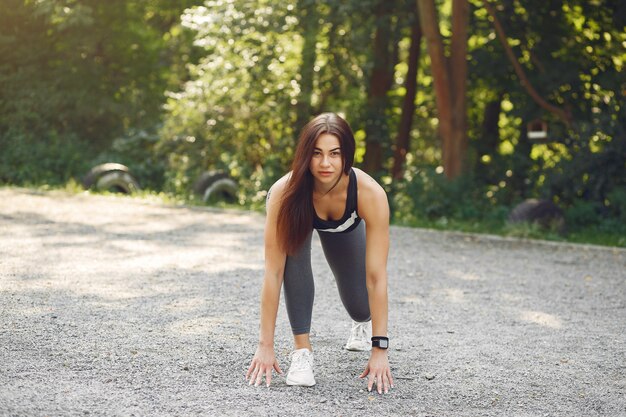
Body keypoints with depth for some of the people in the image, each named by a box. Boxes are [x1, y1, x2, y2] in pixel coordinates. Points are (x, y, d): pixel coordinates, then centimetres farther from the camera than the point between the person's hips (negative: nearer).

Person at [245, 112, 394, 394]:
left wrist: (379, 350, -43)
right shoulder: (284, 192, -44)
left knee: (357, 300, 7)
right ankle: (302, 349, -21)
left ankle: (363, 322, 47)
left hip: (345, 225, 1)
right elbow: (273, 271, -41)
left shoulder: (370, 194, -43)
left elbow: (376, 276, -42)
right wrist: (265, 346, -41)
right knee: (294, 252, -34)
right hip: (299, 213, -1)